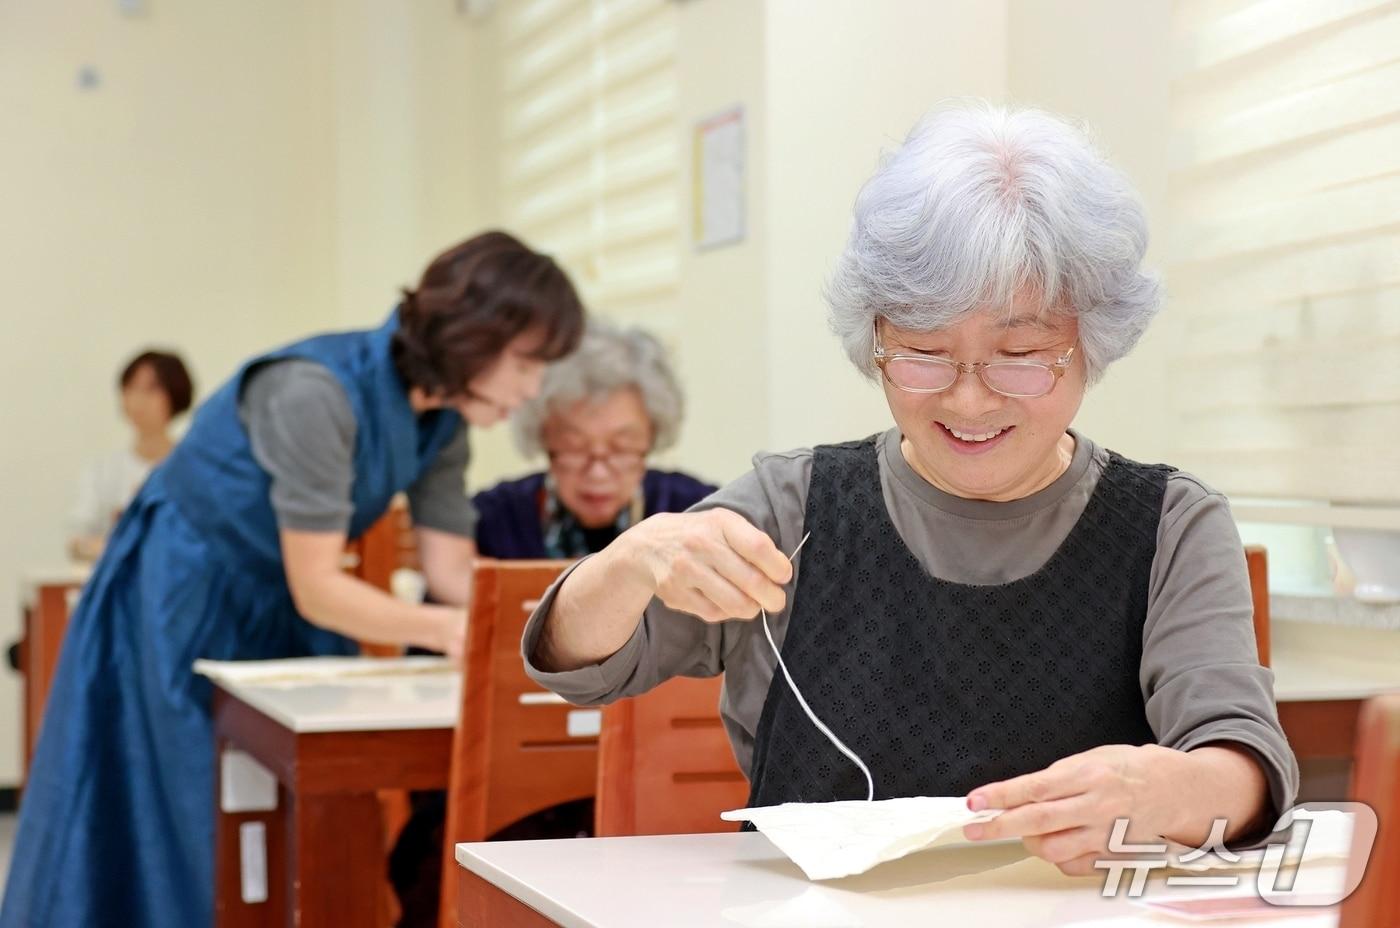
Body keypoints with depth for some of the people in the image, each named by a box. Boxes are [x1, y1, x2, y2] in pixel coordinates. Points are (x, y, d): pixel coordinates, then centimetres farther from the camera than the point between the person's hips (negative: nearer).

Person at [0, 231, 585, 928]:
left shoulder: (442, 415, -6)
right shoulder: (315, 394, -31)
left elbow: (453, 571, -8)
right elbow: (317, 589, -29)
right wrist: (446, 630, -40)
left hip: (281, 612, 8)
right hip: (180, 608, -7)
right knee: (192, 837, -1)